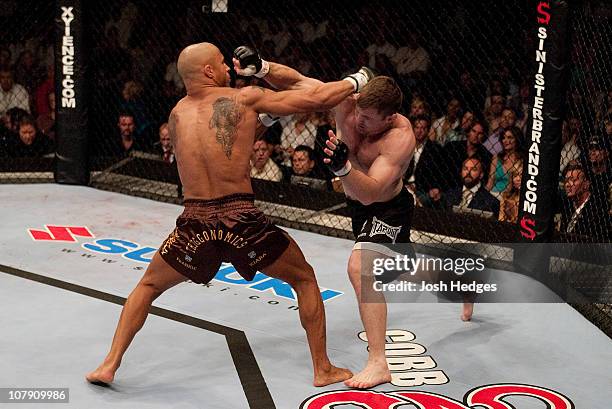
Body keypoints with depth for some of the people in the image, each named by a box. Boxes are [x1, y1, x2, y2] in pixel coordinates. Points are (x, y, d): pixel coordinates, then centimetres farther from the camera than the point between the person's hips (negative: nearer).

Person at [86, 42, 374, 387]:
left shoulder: (177, 115, 12)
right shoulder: (246, 97, 0)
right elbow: (314, 100, -1)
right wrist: (355, 82, 16)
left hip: (195, 223, 3)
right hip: (242, 221, -3)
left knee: (148, 286, 27)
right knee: (304, 279, 20)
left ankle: (110, 365, 20)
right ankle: (323, 369, 21)